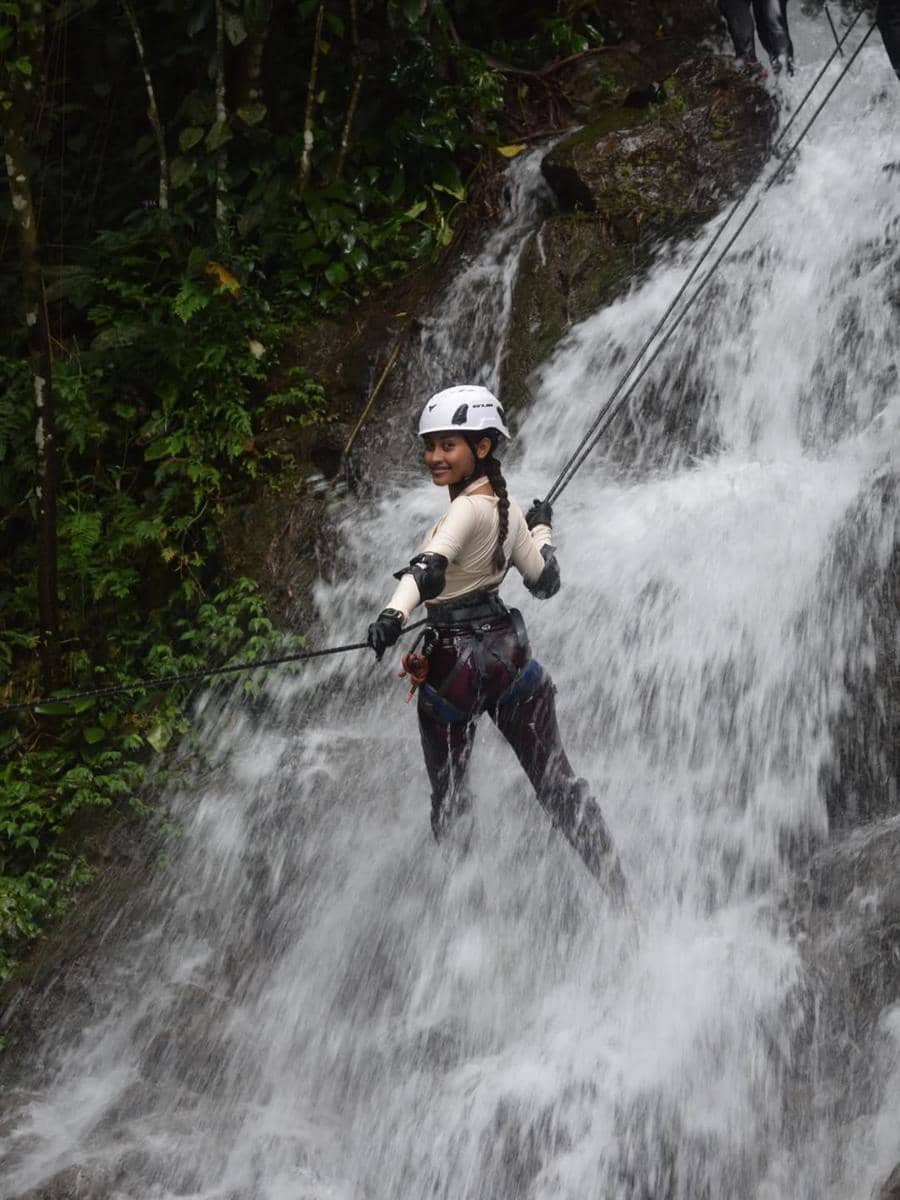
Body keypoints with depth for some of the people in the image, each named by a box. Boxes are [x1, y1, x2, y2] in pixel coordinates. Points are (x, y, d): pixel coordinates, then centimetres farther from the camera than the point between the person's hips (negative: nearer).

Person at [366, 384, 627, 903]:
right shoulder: (508, 509, 6)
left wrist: (394, 614, -51)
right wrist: (542, 529, 33)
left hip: (456, 664, -7)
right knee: (558, 782, 12)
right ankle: (621, 894, 14)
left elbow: (431, 565, -36)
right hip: (510, 649, 7)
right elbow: (546, 581, 15)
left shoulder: (468, 509, -17)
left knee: (449, 797, 9)